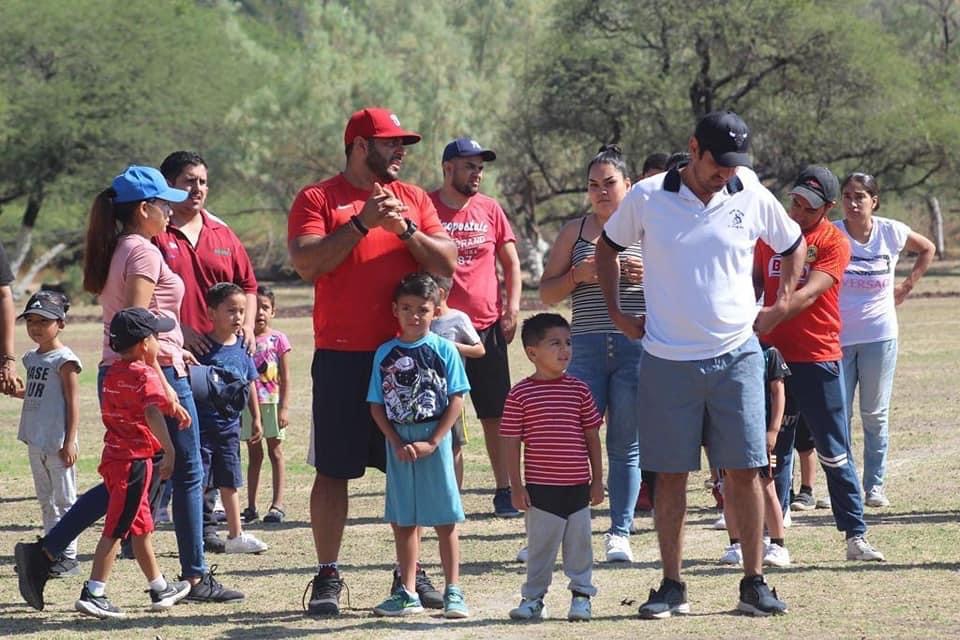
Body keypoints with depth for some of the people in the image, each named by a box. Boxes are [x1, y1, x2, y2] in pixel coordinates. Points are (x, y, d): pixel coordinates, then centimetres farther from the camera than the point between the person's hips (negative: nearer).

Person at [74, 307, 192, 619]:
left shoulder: (113, 372, 12)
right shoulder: (145, 375, -15)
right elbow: (152, 412, -32)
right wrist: (169, 449, -40)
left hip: (114, 456, 9)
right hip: (134, 460, -9)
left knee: (141, 526, 19)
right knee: (115, 529, -7)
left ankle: (160, 589, 30)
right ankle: (93, 593, -8)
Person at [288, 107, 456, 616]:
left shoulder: (413, 199, 13)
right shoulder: (317, 200, 1)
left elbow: (447, 263, 6)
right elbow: (306, 263, -13)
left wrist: (406, 230, -10)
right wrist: (363, 222, -17)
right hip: (342, 357, -3)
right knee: (332, 470, -1)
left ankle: (411, 573, 15)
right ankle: (327, 577, 5)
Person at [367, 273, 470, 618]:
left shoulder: (444, 350, -4)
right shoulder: (385, 354, 3)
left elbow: (456, 399, -6)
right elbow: (377, 405, 3)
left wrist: (432, 442, -13)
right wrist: (398, 444, -8)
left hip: (434, 439, -3)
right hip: (398, 443, 3)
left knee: (444, 519, 1)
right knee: (403, 521, 10)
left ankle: (453, 592, 8)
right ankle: (407, 593, 18)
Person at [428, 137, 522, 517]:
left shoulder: (489, 209, 9)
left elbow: (511, 262, 14)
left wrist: (512, 308, 3)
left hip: (488, 325, 3)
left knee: (496, 414, 4)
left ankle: (504, 492, 9)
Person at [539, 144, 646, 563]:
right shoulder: (574, 232, 13)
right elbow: (547, 293, 13)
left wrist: (649, 276, -9)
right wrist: (578, 275, -6)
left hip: (637, 347, -1)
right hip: (587, 348, 1)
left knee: (625, 446, 2)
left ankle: (619, 532, 8)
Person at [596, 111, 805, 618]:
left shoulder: (753, 198, 1)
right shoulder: (647, 198, -3)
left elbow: (794, 246, 19)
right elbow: (608, 247, 15)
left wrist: (781, 305, 10)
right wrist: (616, 313, 10)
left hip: (736, 355, 1)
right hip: (667, 361, -1)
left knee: (745, 470, -1)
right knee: (670, 475, 2)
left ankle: (754, 584, 6)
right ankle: (671, 587, 10)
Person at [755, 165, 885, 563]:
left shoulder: (833, 243, -7)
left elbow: (809, 294, -20)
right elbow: (756, 283, 14)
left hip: (818, 360, -4)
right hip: (771, 356, 4)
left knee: (834, 452, 0)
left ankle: (856, 536, 4)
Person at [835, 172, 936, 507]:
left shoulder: (892, 233, -3)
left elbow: (927, 249, 17)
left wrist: (908, 284, 9)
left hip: (880, 335, 1)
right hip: (837, 337, -1)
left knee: (875, 414, 7)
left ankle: (875, 485, 14)